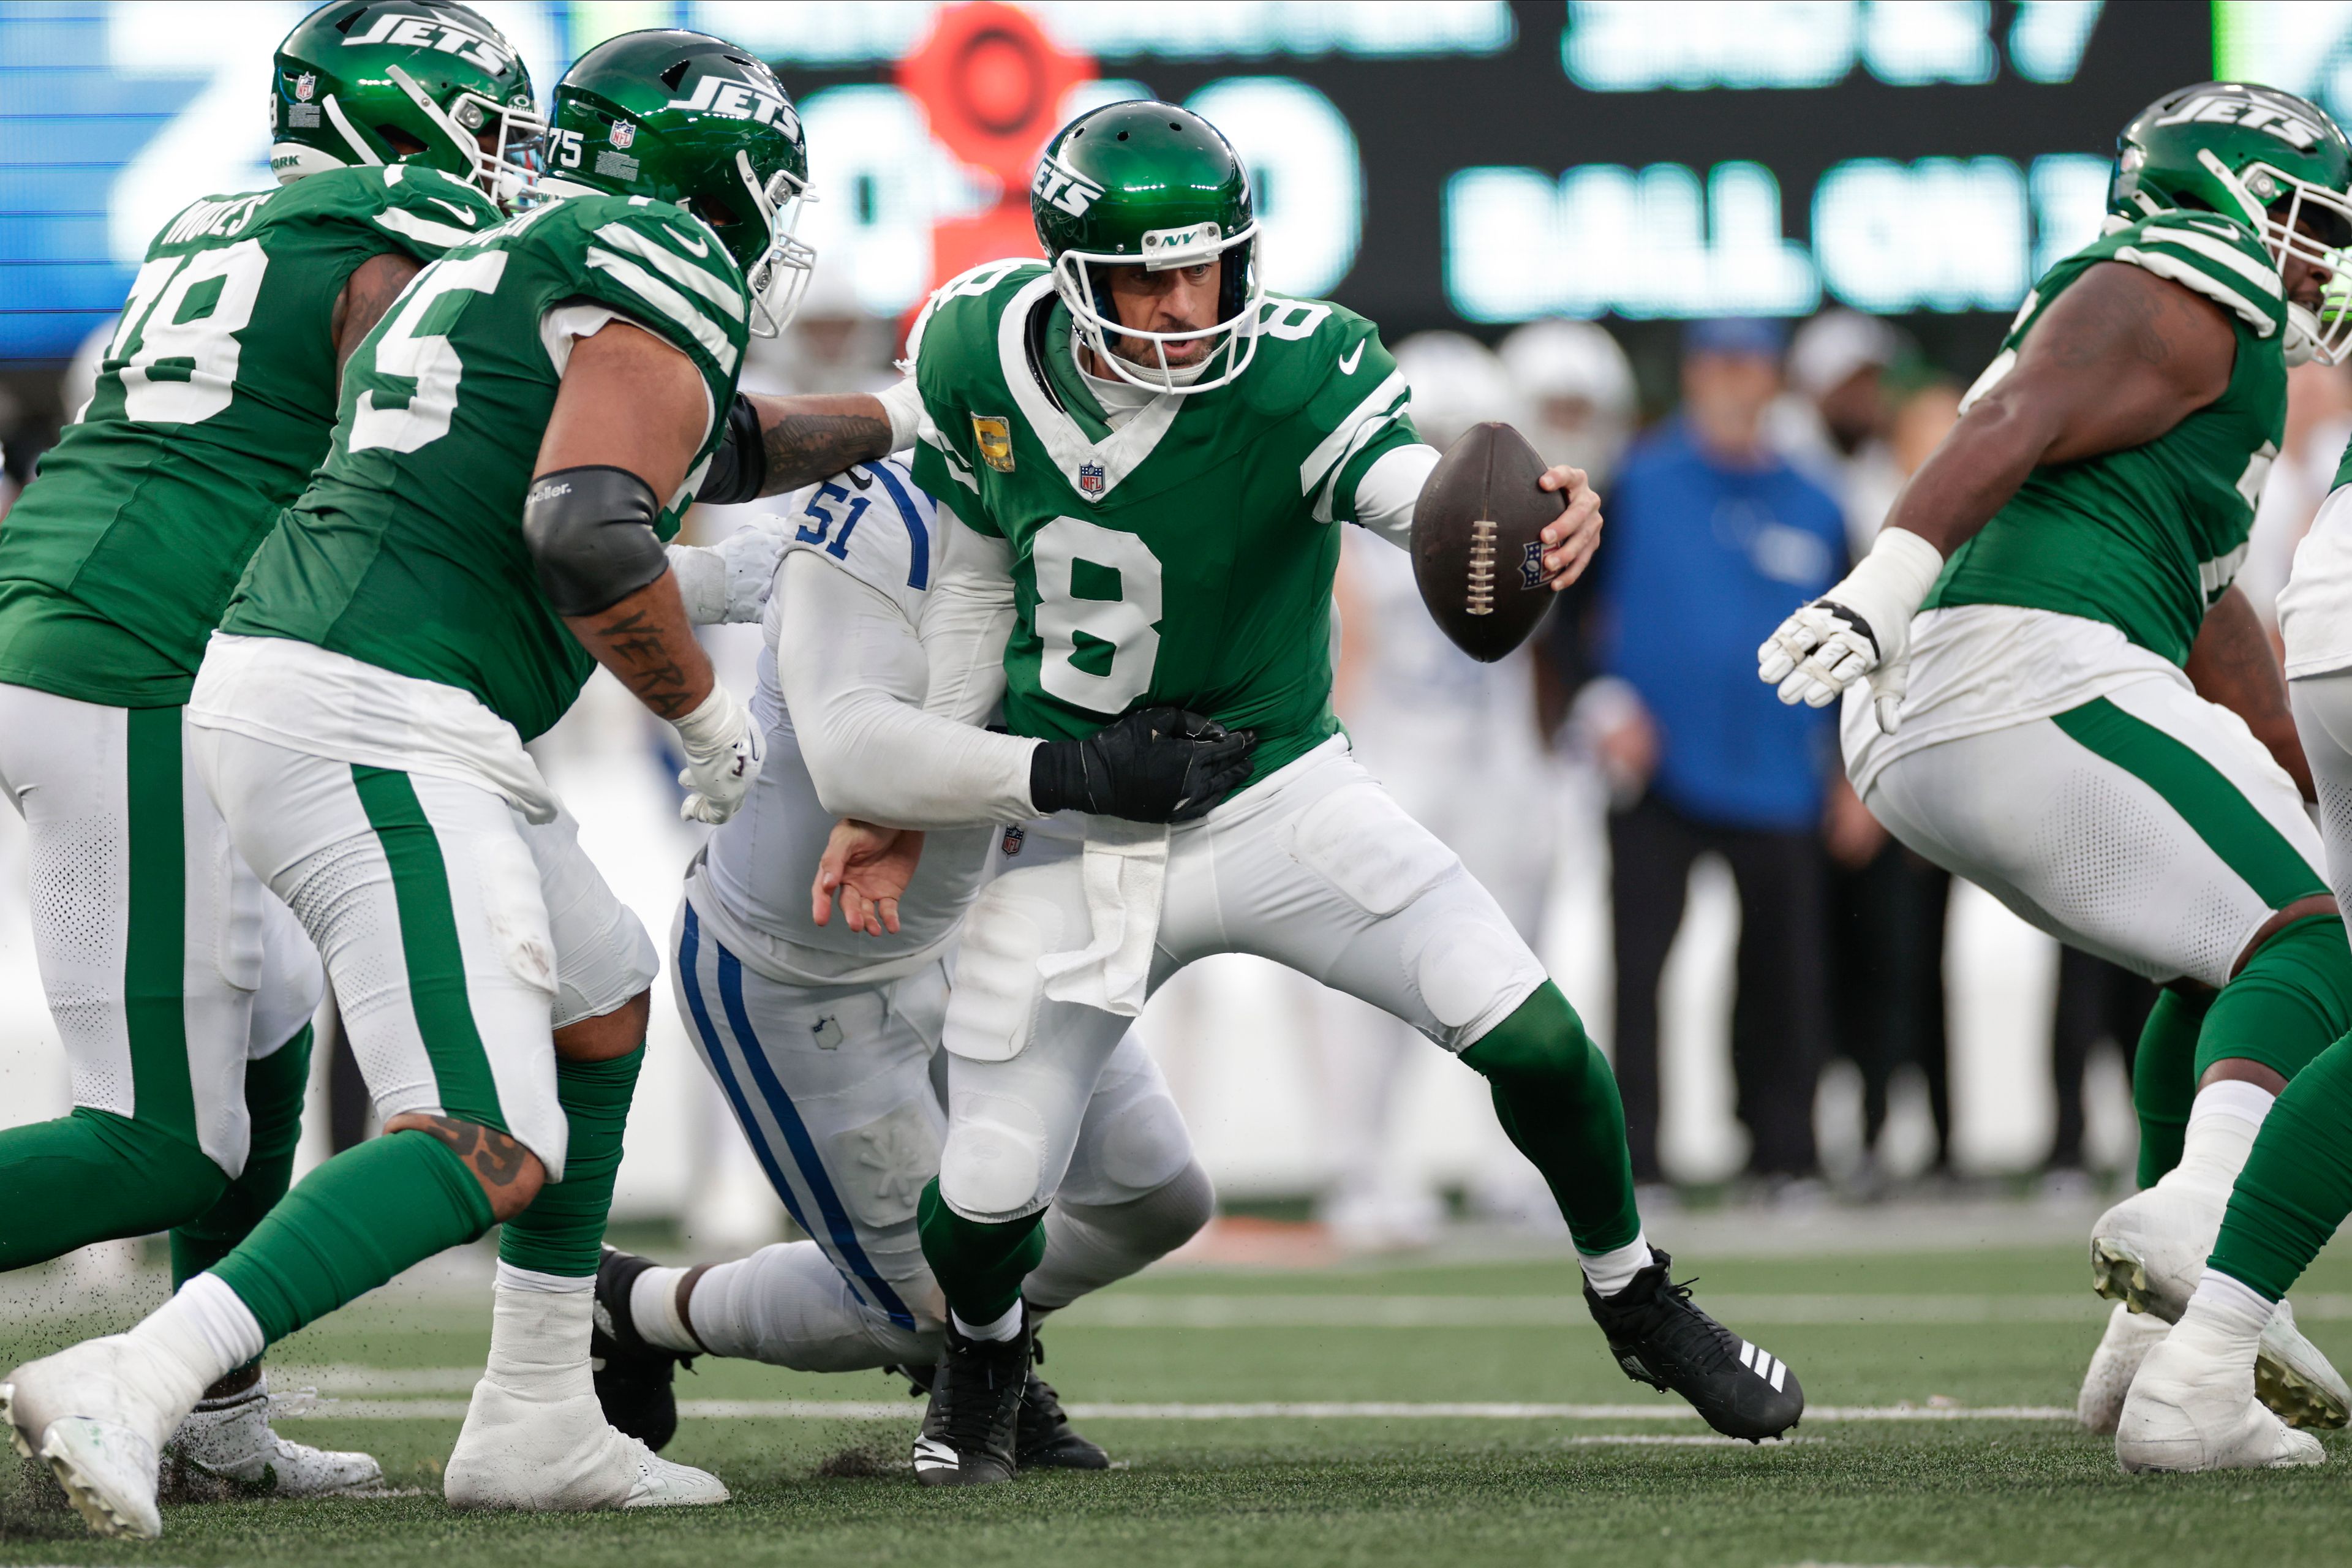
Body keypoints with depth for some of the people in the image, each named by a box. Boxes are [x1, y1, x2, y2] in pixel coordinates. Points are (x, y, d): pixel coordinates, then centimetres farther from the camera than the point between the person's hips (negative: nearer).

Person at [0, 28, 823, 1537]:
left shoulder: (491, 269, 25)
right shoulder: (671, 272, -4)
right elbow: (589, 533, -17)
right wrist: (708, 716, -3)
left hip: (266, 682, 10)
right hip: (381, 730, -10)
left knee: (602, 997, 27)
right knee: (491, 1154, -15)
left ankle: (536, 1421, 27)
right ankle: (128, 1390, -28)